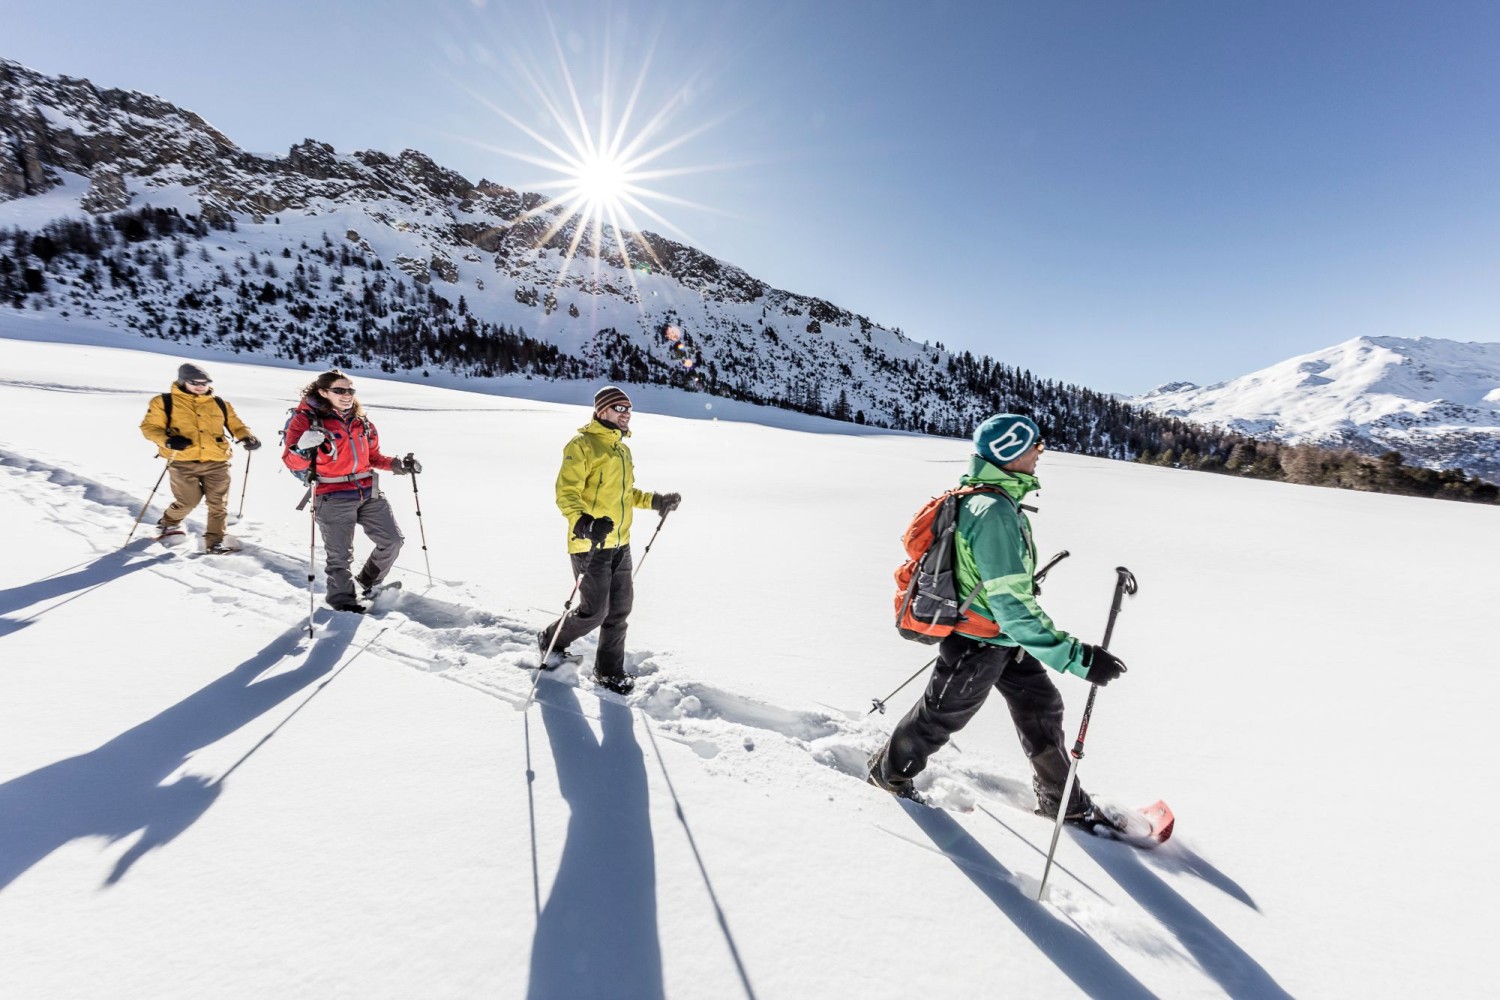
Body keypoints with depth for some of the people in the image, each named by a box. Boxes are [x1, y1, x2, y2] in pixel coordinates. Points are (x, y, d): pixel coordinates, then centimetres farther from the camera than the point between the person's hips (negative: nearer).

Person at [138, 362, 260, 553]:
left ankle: (214, 541, 10)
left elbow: (235, 424, 20)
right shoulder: (165, 402, 7)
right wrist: (168, 440, -15)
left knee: (218, 504, -1)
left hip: (216, 462, 2)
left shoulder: (220, 404, 15)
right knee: (188, 501, -3)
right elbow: (150, 427, 5)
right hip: (183, 462, -2)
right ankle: (168, 523, 29)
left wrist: (247, 438, -2)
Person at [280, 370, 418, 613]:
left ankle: (368, 583, 32)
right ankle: (343, 601, 22)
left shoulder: (360, 421, 12)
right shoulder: (306, 419, -4)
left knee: (392, 541, 9)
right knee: (340, 556, 1)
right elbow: (292, 463, -11)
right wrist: (303, 450, -31)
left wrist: (397, 465, 8)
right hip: (333, 499, -5)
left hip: (369, 493, 6)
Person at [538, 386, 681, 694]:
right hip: (590, 545, -8)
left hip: (620, 544, 8)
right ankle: (551, 641, 29)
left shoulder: (622, 449, 14)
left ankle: (609, 671, 28)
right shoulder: (582, 445, -12)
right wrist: (581, 523, -36)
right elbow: (566, 493, -19)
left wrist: (655, 501, 11)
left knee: (620, 609, 11)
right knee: (595, 611, -1)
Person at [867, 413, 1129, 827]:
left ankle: (1062, 801, 38)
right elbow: (1012, 608, -33)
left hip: (1002, 636, 9)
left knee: (1041, 705, 18)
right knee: (940, 718, 13)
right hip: (978, 644, -9)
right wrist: (1078, 656, -30)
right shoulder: (995, 512, -31)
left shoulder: (985, 497, 0)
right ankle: (889, 771, 39)